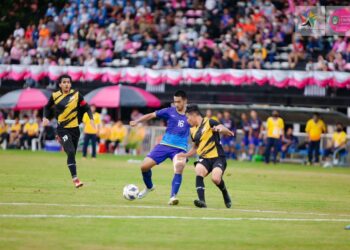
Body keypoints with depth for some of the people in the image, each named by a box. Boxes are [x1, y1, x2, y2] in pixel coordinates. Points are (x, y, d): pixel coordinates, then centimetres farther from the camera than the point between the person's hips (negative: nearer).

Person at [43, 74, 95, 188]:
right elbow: (47, 107, 14)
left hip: (74, 128, 3)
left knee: (72, 153, 13)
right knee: (71, 152, -21)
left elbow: (86, 107, 4)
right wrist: (45, 117, -3)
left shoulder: (76, 94, 0)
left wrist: (91, 119, -11)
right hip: (62, 129, -3)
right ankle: (75, 179, -21)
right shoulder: (55, 96, -1)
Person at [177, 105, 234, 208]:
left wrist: (220, 129, -31)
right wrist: (185, 155, 18)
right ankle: (202, 201, -33)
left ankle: (225, 195, 6)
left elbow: (227, 131, -10)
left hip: (217, 157, -5)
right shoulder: (193, 130, 17)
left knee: (216, 178, -27)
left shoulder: (209, 122, -3)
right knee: (199, 173, -28)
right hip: (204, 158, 5)